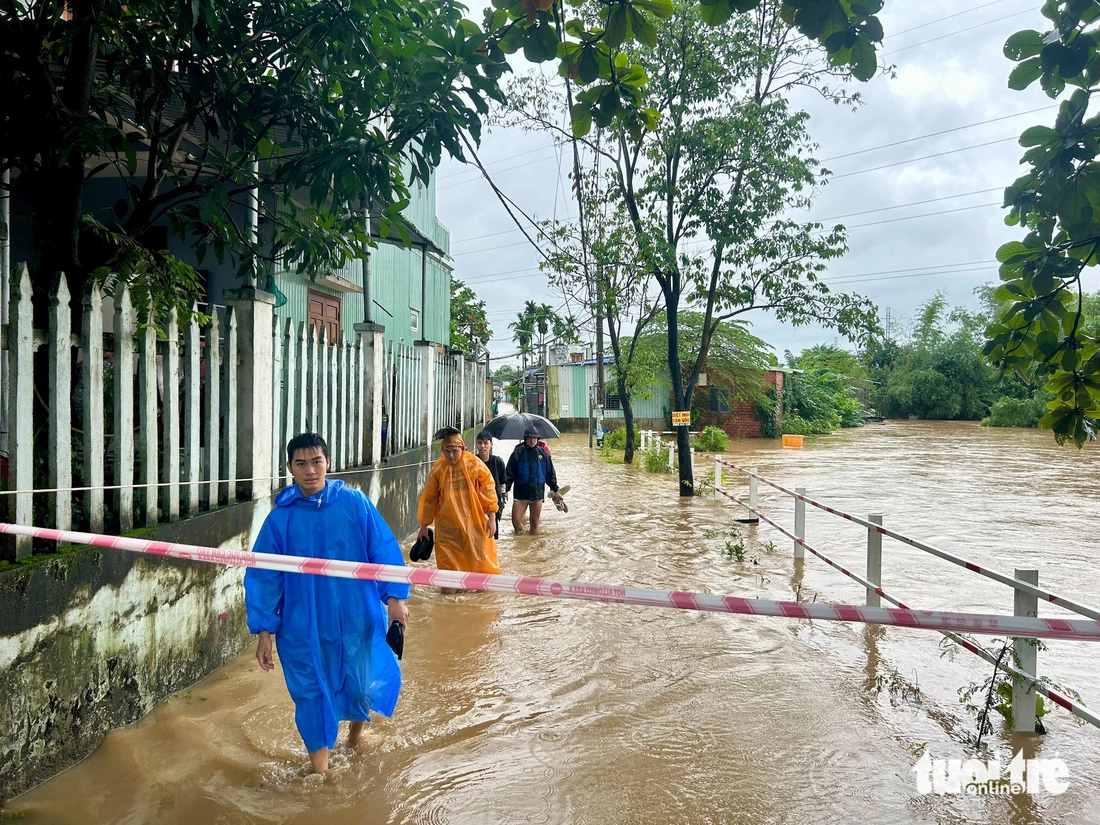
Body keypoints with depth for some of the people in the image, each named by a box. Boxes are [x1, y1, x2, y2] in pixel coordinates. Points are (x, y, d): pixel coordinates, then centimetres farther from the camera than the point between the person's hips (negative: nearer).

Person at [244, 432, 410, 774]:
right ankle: (320, 768, 26)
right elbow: (264, 577, -2)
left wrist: (393, 596, -11)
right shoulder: (280, 518, -5)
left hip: (358, 620, 1)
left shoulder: (354, 503, -6)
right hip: (304, 628, 0)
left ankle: (355, 737, 47)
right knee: (312, 694, 6)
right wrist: (264, 632, -3)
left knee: (363, 686, 14)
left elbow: (383, 550, -4)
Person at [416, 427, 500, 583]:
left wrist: (491, 518, -8)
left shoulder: (474, 464, -10)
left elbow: (488, 489, -6)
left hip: (474, 519, -1)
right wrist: (424, 526, 4)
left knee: (479, 551, 9)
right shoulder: (437, 469, -7)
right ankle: (450, 582, 25)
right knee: (448, 554, 6)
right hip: (448, 521, 1)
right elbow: (429, 498, 1)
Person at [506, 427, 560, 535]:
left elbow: (550, 474, 11)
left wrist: (555, 489, 11)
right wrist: (505, 489, -8)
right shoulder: (518, 452, -2)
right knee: (516, 520, -6)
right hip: (520, 493, -1)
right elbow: (509, 473, -2)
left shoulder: (543, 453, 4)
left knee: (535, 522, 9)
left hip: (537, 493, 2)